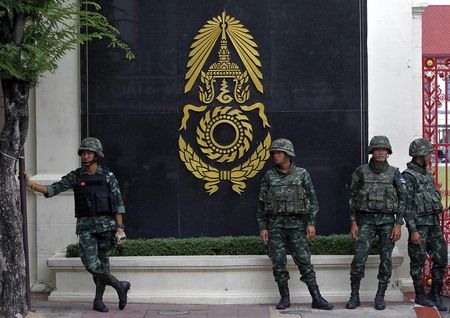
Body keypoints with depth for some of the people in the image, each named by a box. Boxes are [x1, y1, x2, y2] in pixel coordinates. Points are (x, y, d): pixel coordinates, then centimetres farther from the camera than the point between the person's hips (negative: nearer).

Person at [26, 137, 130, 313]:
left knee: (101, 262, 3)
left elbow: (118, 203, 0)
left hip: (106, 224, -1)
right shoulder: (75, 176, 5)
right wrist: (31, 184, -16)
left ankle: (98, 301, 16)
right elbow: (52, 189, -2)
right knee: (91, 263, -11)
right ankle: (120, 286, 6)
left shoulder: (108, 176, 1)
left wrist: (120, 228, -6)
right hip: (85, 225, 1)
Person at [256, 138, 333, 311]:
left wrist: (311, 223, -6)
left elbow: (312, 200, 2)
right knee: (278, 262, 0)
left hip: (296, 224, -1)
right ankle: (285, 298, 10)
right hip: (275, 224, 1)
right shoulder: (269, 176, 5)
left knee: (304, 261, -4)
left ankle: (317, 298, -1)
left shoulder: (302, 174, 2)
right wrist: (262, 227, 0)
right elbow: (261, 203, 6)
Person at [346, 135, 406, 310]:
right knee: (359, 258, -9)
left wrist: (398, 224, -4)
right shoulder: (361, 172, 1)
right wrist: (353, 222, -2)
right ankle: (354, 296, 2)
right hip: (366, 220, -1)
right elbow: (353, 198, 4)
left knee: (386, 260, 1)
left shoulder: (394, 173, 2)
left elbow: (402, 200, 3)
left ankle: (380, 296, 13)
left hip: (387, 221, 1)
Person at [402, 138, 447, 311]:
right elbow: (407, 205, -14)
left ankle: (435, 295, 16)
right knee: (418, 261, 2)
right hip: (419, 223, -8)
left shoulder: (427, 173, 14)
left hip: (433, 222, 8)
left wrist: (437, 222, 19)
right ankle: (420, 296, 13)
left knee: (441, 259, 6)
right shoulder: (408, 176, -11)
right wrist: (413, 230, -18)